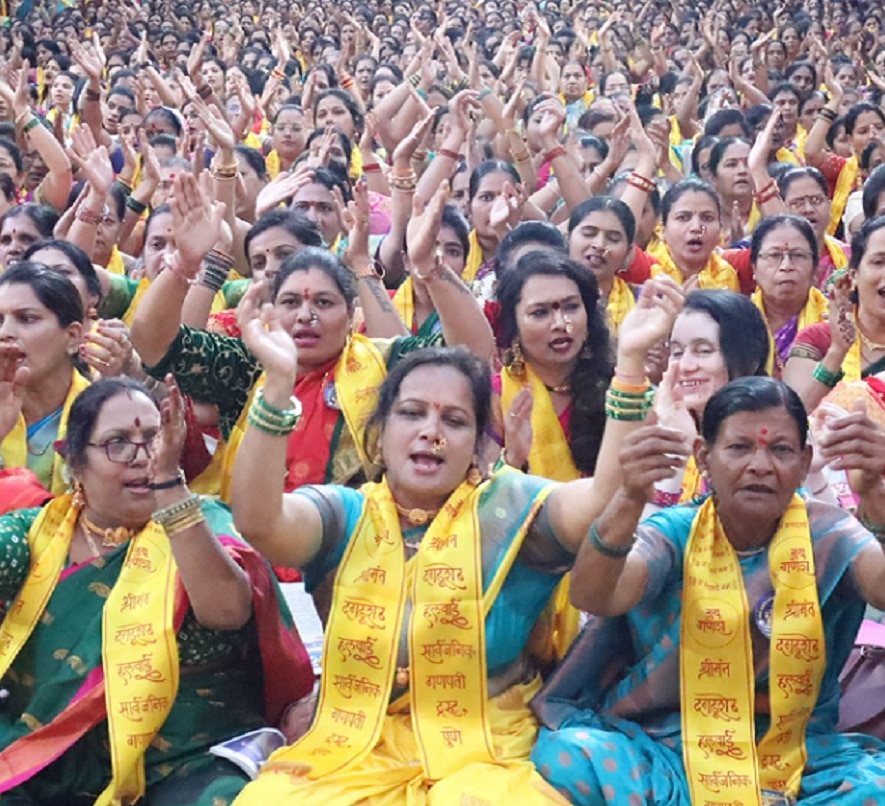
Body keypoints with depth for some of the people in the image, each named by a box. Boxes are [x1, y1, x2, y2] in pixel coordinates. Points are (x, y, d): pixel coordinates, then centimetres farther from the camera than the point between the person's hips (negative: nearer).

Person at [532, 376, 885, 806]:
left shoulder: (826, 535, 0)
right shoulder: (675, 533, -3)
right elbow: (594, 598, -24)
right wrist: (629, 500, -42)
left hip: (795, 763, 1)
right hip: (665, 752, 0)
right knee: (568, 754, -29)